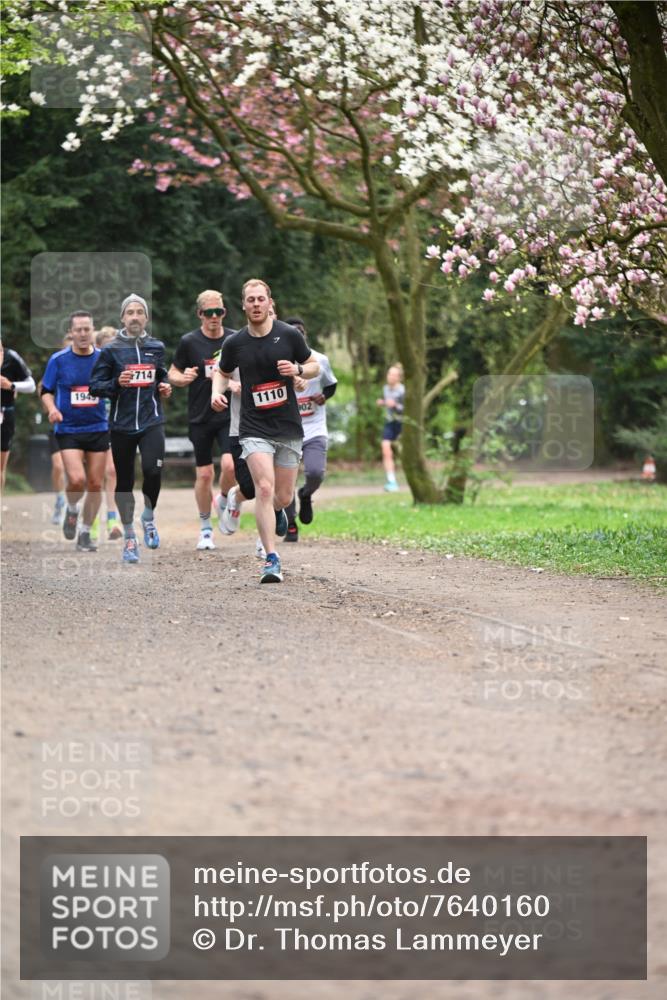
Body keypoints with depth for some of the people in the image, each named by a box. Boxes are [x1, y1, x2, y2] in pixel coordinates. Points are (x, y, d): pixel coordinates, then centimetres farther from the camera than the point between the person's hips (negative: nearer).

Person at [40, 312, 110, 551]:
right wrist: (51, 408, -15)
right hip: (68, 430, -2)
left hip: (98, 429, 2)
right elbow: (46, 391, 4)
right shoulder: (58, 359, -3)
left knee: (95, 484, 3)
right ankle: (72, 509, 16)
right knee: (76, 480, -18)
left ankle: (85, 534, 17)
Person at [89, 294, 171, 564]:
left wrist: (164, 388, 3)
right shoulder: (111, 350, -2)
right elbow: (95, 385, -2)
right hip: (122, 425, -1)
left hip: (151, 422, 1)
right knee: (124, 481, 7)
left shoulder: (156, 347, 6)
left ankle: (148, 517, 7)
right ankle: (129, 537, 22)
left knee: (152, 470, -21)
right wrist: (117, 384, -19)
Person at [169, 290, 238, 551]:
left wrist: (238, 383, -7)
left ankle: (223, 502, 15)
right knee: (204, 474, 2)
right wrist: (182, 378, -17)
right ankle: (205, 529, 18)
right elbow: (172, 374, 5)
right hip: (200, 418, 0)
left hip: (230, 415, 0)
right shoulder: (189, 341, -3)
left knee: (230, 465, -18)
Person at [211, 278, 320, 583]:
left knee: (283, 497, 9)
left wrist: (297, 369, -13)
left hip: (288, 428, 1)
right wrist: (217, 392, -4)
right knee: (264, 488, -18)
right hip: (254, 429, -1)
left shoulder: (289, 335, -2)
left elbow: (314, 366, 9)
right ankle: (271, 560, -16)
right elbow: (222, 372, 17)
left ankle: (276, 512, 48)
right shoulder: (235, 343, -1)